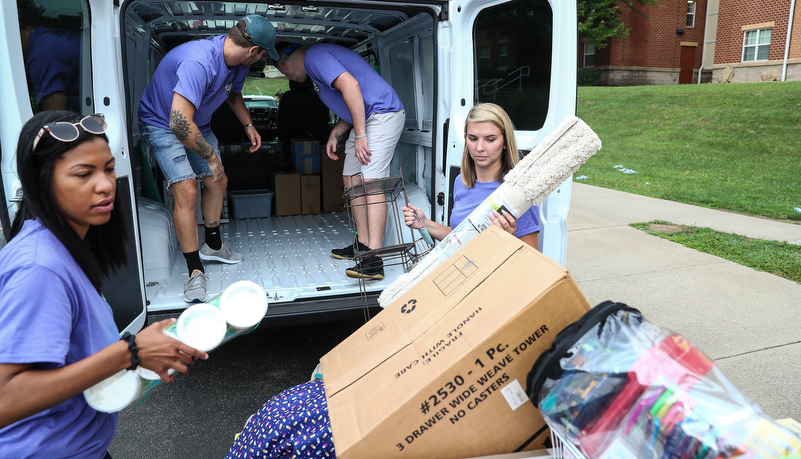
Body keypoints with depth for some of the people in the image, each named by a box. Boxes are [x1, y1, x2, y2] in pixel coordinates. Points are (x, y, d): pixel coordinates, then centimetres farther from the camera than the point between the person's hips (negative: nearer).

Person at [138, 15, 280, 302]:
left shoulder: (237, 62, -9)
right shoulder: (199, 63, -38)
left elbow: (233, 92, 16)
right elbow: (179, 122, -43)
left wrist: (248, 124, 5)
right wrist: (211, 157, -31)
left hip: (198, 124, 9)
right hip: (163, 124, -9)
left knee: (217, 181, 12)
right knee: (187, 191, -20)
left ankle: (213, 246, 34)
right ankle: (196, 272, -10)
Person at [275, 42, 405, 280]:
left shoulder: (314, 57, -9)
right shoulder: (314, 60, 24)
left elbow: (351, 85, -25)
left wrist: (360, 135, -25)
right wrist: (334, 134, 16)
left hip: (382, 115, -11)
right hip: (365, 118, 11)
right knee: (351, 179, 12)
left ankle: (374, 260, -25)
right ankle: (362, 244, 18)